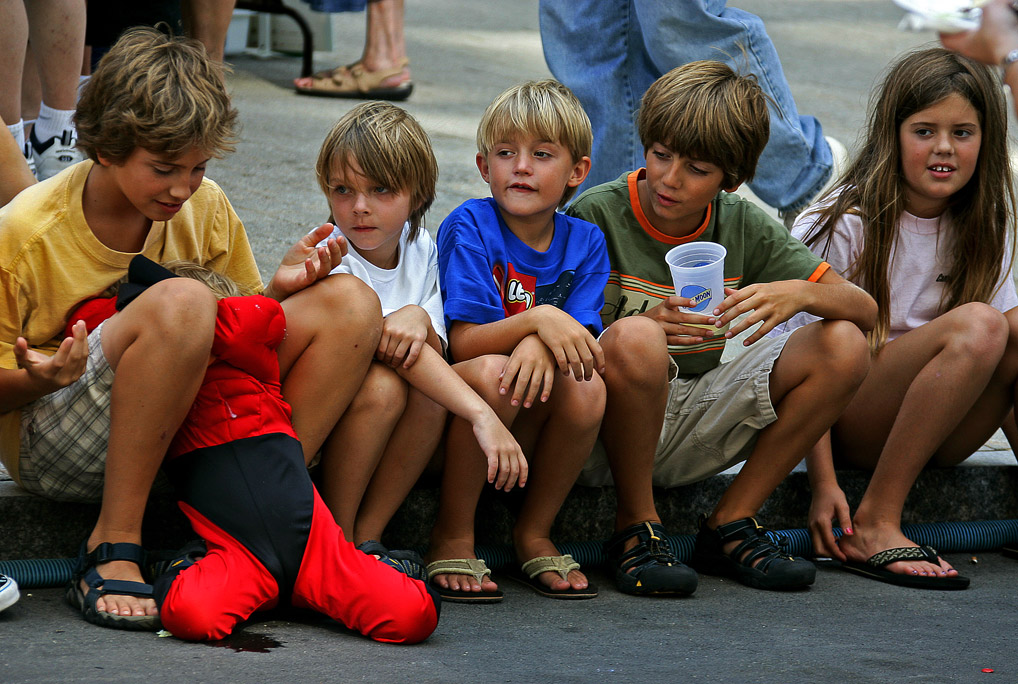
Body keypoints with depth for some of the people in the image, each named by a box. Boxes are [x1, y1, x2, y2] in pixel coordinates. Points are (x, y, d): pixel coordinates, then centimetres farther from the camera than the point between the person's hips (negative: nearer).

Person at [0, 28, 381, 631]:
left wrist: (280, 288, -8)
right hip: (52, 447, -6)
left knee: (350, 304, -8)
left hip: (180, 433, 6)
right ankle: (113, 546, -27)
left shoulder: (206, 209, 1)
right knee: (182, 301, -35)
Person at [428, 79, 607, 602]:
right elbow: (465, 343, -15)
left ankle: (534, 534, -5)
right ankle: (452, 539, -18)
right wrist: (538, 319, -31)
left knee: (587, 388, -28)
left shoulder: (584, 243, 4)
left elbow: (578, 341, -9)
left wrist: (541, 346, -33)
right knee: (493, 373, -35)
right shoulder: (469, 227, -7)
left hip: (534, 423, 3)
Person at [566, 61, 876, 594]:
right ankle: (636, 529, -15)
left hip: (695, 422, 5)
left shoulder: (742, 225, 3)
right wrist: (645, 328, -32)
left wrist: (800, 293, -22)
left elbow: (863, 308, 0)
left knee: (844, 346, -11)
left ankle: (729, 525, -4)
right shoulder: (598, 215, -9)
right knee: (636, 340, -37)